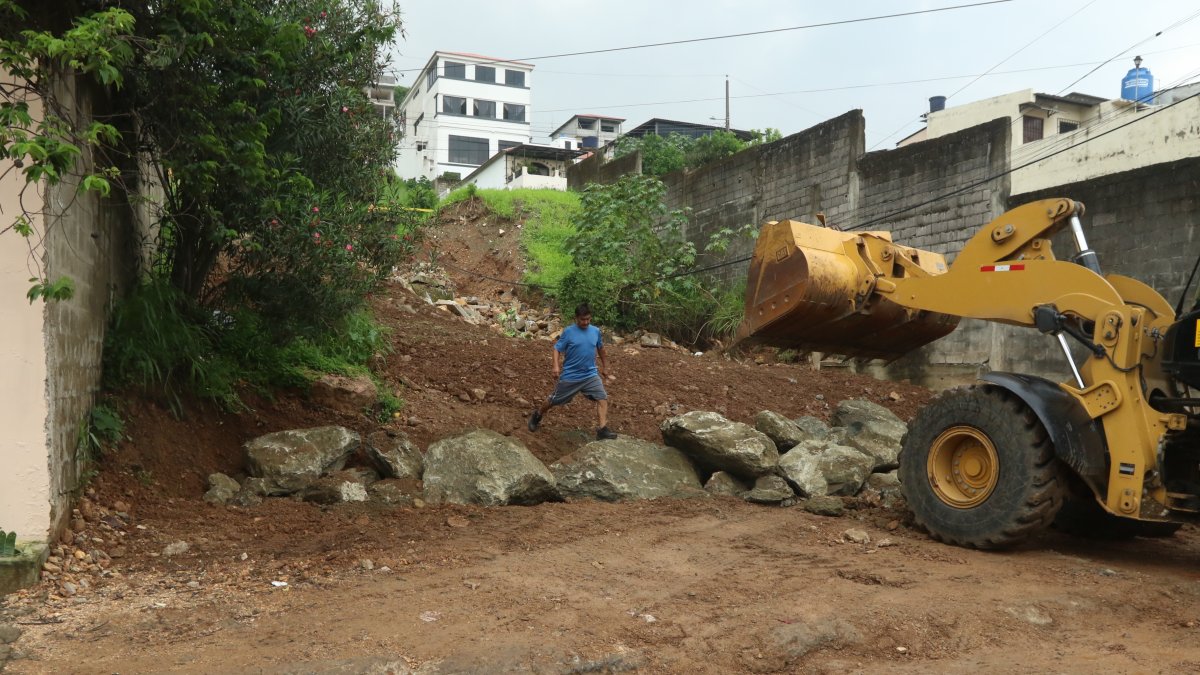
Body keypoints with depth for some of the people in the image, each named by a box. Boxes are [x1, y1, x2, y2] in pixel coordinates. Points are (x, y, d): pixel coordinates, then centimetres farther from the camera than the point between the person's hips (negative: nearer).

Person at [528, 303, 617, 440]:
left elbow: (600, 349, 16)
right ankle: (536, 416, 39)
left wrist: (605, 367, 24)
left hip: (590, 375, 3)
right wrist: (556, 366, -27)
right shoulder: (568, 331, -12)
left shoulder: (596, 331, 0)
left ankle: (603, 430, -16)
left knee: (603, 398, -15)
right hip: (570, 376, -3)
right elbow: (557, 349, -12)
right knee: (554, 400, 12)